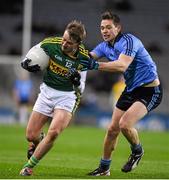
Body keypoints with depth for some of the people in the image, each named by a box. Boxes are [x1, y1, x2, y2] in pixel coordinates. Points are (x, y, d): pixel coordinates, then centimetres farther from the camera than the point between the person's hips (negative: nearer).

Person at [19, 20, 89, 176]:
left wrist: (77, 81, -29)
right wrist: (26, 63, -17)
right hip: (47, 91, 2)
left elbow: (81, 89, -6)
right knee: (31, 136, 0)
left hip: (67, 96, -2)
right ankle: (38, 142, 40)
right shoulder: (50, 44, -15)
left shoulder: (83, 57, -15)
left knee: (54, 132, -25)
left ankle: (29, 166, -7)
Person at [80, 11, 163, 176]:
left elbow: (122, 65, -37)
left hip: (150, 90, -8)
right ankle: (104, 167, 23)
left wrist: (96, 65, -46)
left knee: (125, 124, -24)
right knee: (112, 129, 6)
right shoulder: (105, 46, 4)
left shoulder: (129, 41, -22)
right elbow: (89, 57, -9)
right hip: (131, 90, 8)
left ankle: (137, 151, 6)